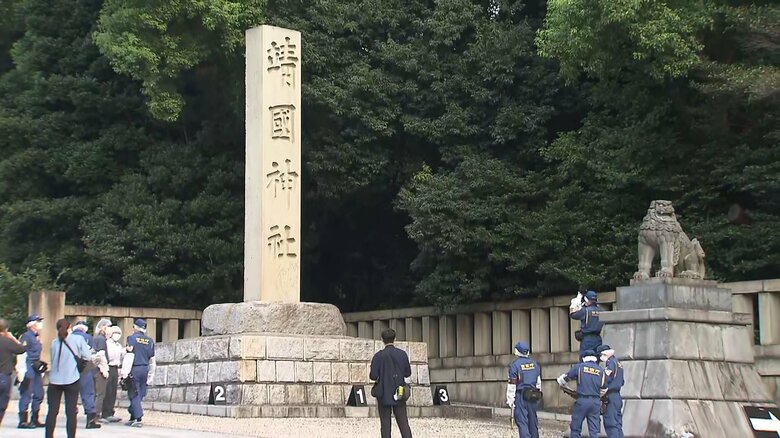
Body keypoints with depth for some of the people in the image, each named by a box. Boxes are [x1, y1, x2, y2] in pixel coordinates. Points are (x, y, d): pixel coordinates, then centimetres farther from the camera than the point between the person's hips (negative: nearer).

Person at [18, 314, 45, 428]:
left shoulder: (36, 337, 18)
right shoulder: (26, 336, -10)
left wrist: (40, 365, 22)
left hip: (36, 368, 10)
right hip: (28, 367, -10)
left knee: (39, 394, 12)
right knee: (26, 394, -8)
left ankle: (34, 420, 20)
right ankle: (23, 421, -5)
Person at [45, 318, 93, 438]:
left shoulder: (54, 342, 6)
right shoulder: (78, 339, -2)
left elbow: (53, 359, 11)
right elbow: (87, 356, -3)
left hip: (55, 380, 2)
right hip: (72, 380, -2)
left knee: (52, 411, 7)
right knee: (71, 412, 1)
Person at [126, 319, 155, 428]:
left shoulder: (132, 338, -4)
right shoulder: (150, 341, 9)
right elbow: (152, 359, 11)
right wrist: (151, 374, 16)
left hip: (135, 369, -5)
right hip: (145, 369, 5)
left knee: (134, 395, -2)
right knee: (140, 395, 12)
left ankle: (138, 419, -10)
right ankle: (132, 418, 18)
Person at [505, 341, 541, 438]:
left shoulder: (515, 365, -10)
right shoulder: (534, 364, 7)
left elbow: (512, 384, -10)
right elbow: (538, 381, 15)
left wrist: (510, 400, -6)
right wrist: (538, 394, 25)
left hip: (520, 397, -5)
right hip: (533, 397, 5)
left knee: (522, 422, -5)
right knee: (533, 420, 14)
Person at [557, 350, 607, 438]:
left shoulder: (579, 367, 1)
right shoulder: (601, 371, 9)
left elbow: (563, 379, 9)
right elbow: (604, 389, 18)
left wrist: (561, 384, 32)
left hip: (582, 401, -3)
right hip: (596, 402, 3)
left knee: (575, 429, 6)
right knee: (594, 430, 5)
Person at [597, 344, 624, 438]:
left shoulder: (610, 362, -8)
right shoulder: (618, 363, 19)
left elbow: (607, 378, -18)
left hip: (611, 397, -9)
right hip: (618, 397, 9)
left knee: (611, 424, -10)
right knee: (617, 423, 10)